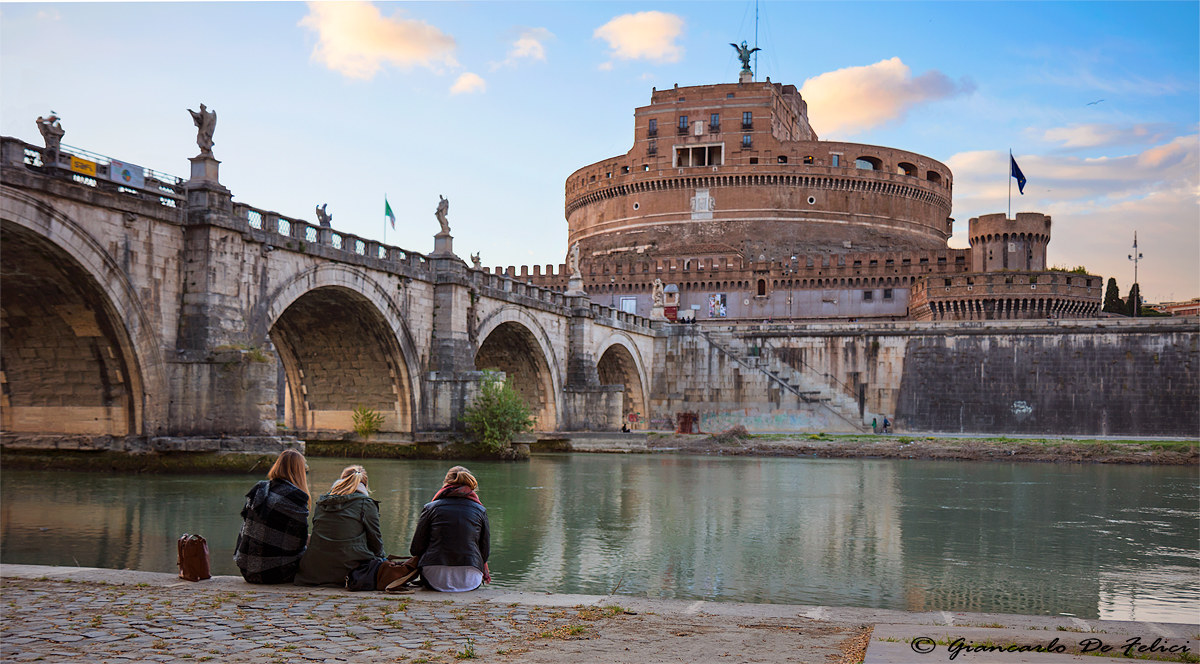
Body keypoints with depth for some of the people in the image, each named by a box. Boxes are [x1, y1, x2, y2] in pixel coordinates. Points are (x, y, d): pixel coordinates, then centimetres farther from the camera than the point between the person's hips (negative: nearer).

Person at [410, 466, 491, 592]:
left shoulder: (431, 507, 4)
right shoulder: (480, 510, 7)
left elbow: (416, 549, 5)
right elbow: (485, 550, 9)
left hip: (436, 581, -1)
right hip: (470, 581, 1)